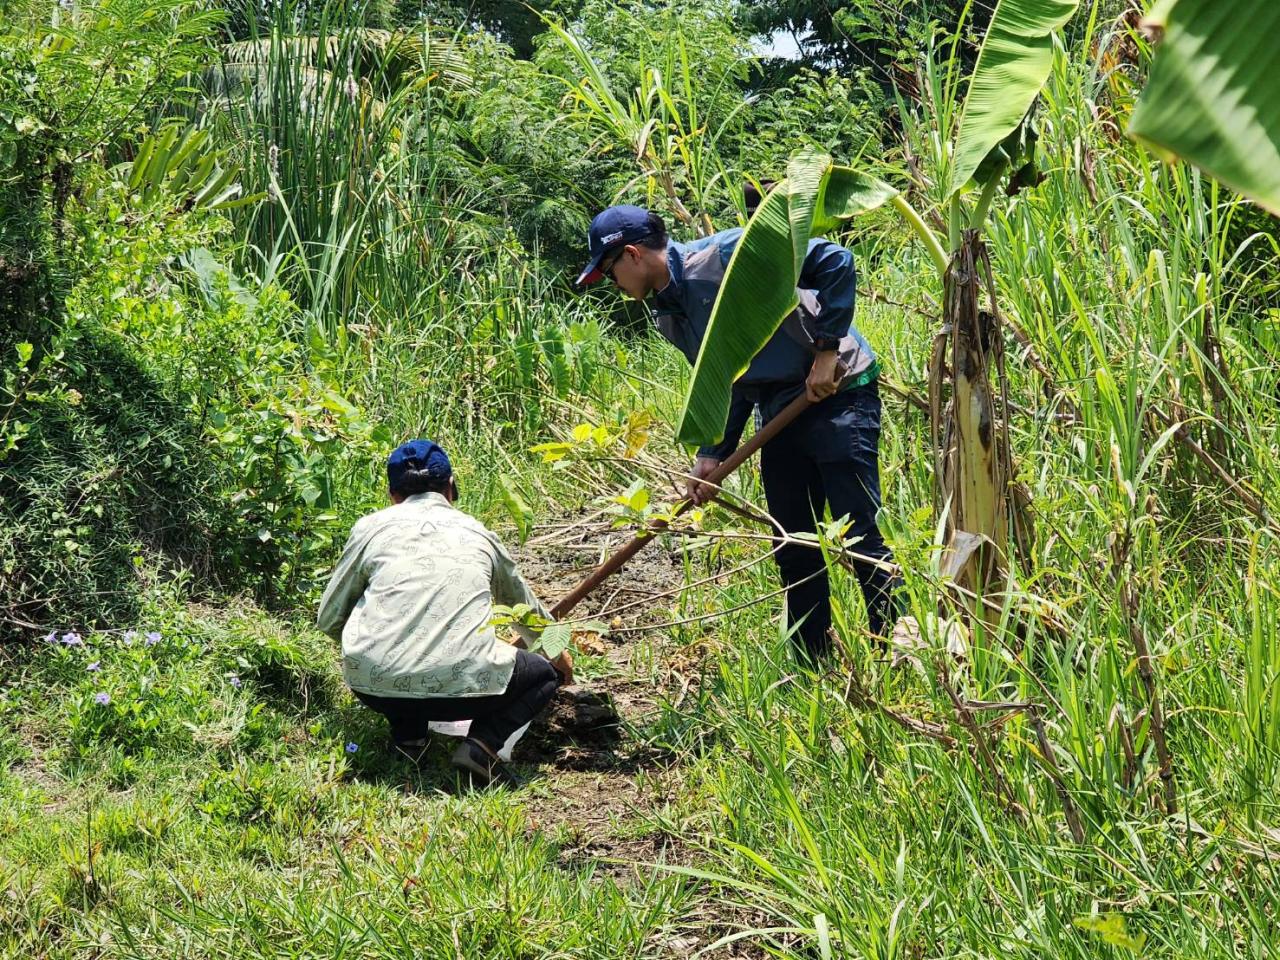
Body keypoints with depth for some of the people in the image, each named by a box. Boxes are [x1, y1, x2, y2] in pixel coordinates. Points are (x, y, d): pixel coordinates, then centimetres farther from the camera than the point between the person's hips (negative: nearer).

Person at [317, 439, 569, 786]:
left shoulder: (372, 527, 13)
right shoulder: (477, 533, 19)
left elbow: (328, 620, 15)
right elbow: (526, 605, 37)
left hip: (374, 685, 1)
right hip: (461, 685, -1)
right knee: (545, 675, 25)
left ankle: (406, 733, 13)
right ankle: (482, 743, 0)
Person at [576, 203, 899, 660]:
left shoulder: (725, 255, -18)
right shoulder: (668, 314, 10)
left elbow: (836, 261, -21)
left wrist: (827, 348, -20)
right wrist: (711, 455, 7)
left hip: (837, 395, -9)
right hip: (780, 413, 9)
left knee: (860, 536, -11)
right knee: (795, 552, 10)